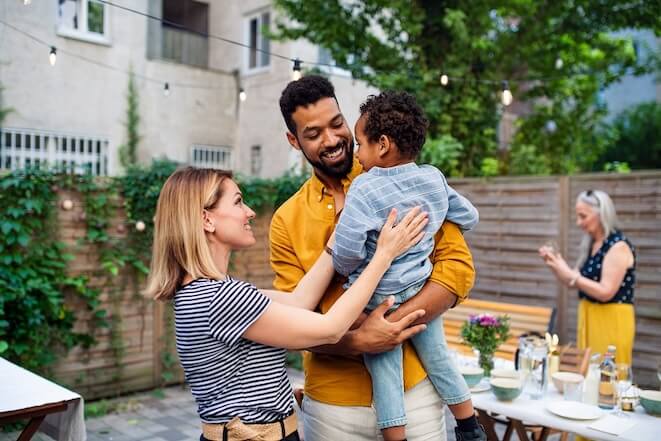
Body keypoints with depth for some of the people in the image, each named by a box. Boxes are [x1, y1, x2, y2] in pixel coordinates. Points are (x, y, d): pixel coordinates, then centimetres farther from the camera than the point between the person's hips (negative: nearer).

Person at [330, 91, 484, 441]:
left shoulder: (364, 188, -18)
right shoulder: (434, 178, 0)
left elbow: (347, 251, -25)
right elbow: (468, 218, 11)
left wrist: (346, 269, -4)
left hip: (379, 300, -6)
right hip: (424, 293, 6)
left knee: (385, 375, 7)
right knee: (439, 361, 21)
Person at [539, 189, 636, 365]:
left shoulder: (618, 246, -15)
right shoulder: (590, 244, 9)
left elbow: (605, 292, -20)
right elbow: (575, 282, 12)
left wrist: (570, 274, -21)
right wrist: (553, 263, -1)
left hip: (612, 320, -8)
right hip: (589, 317, 8)